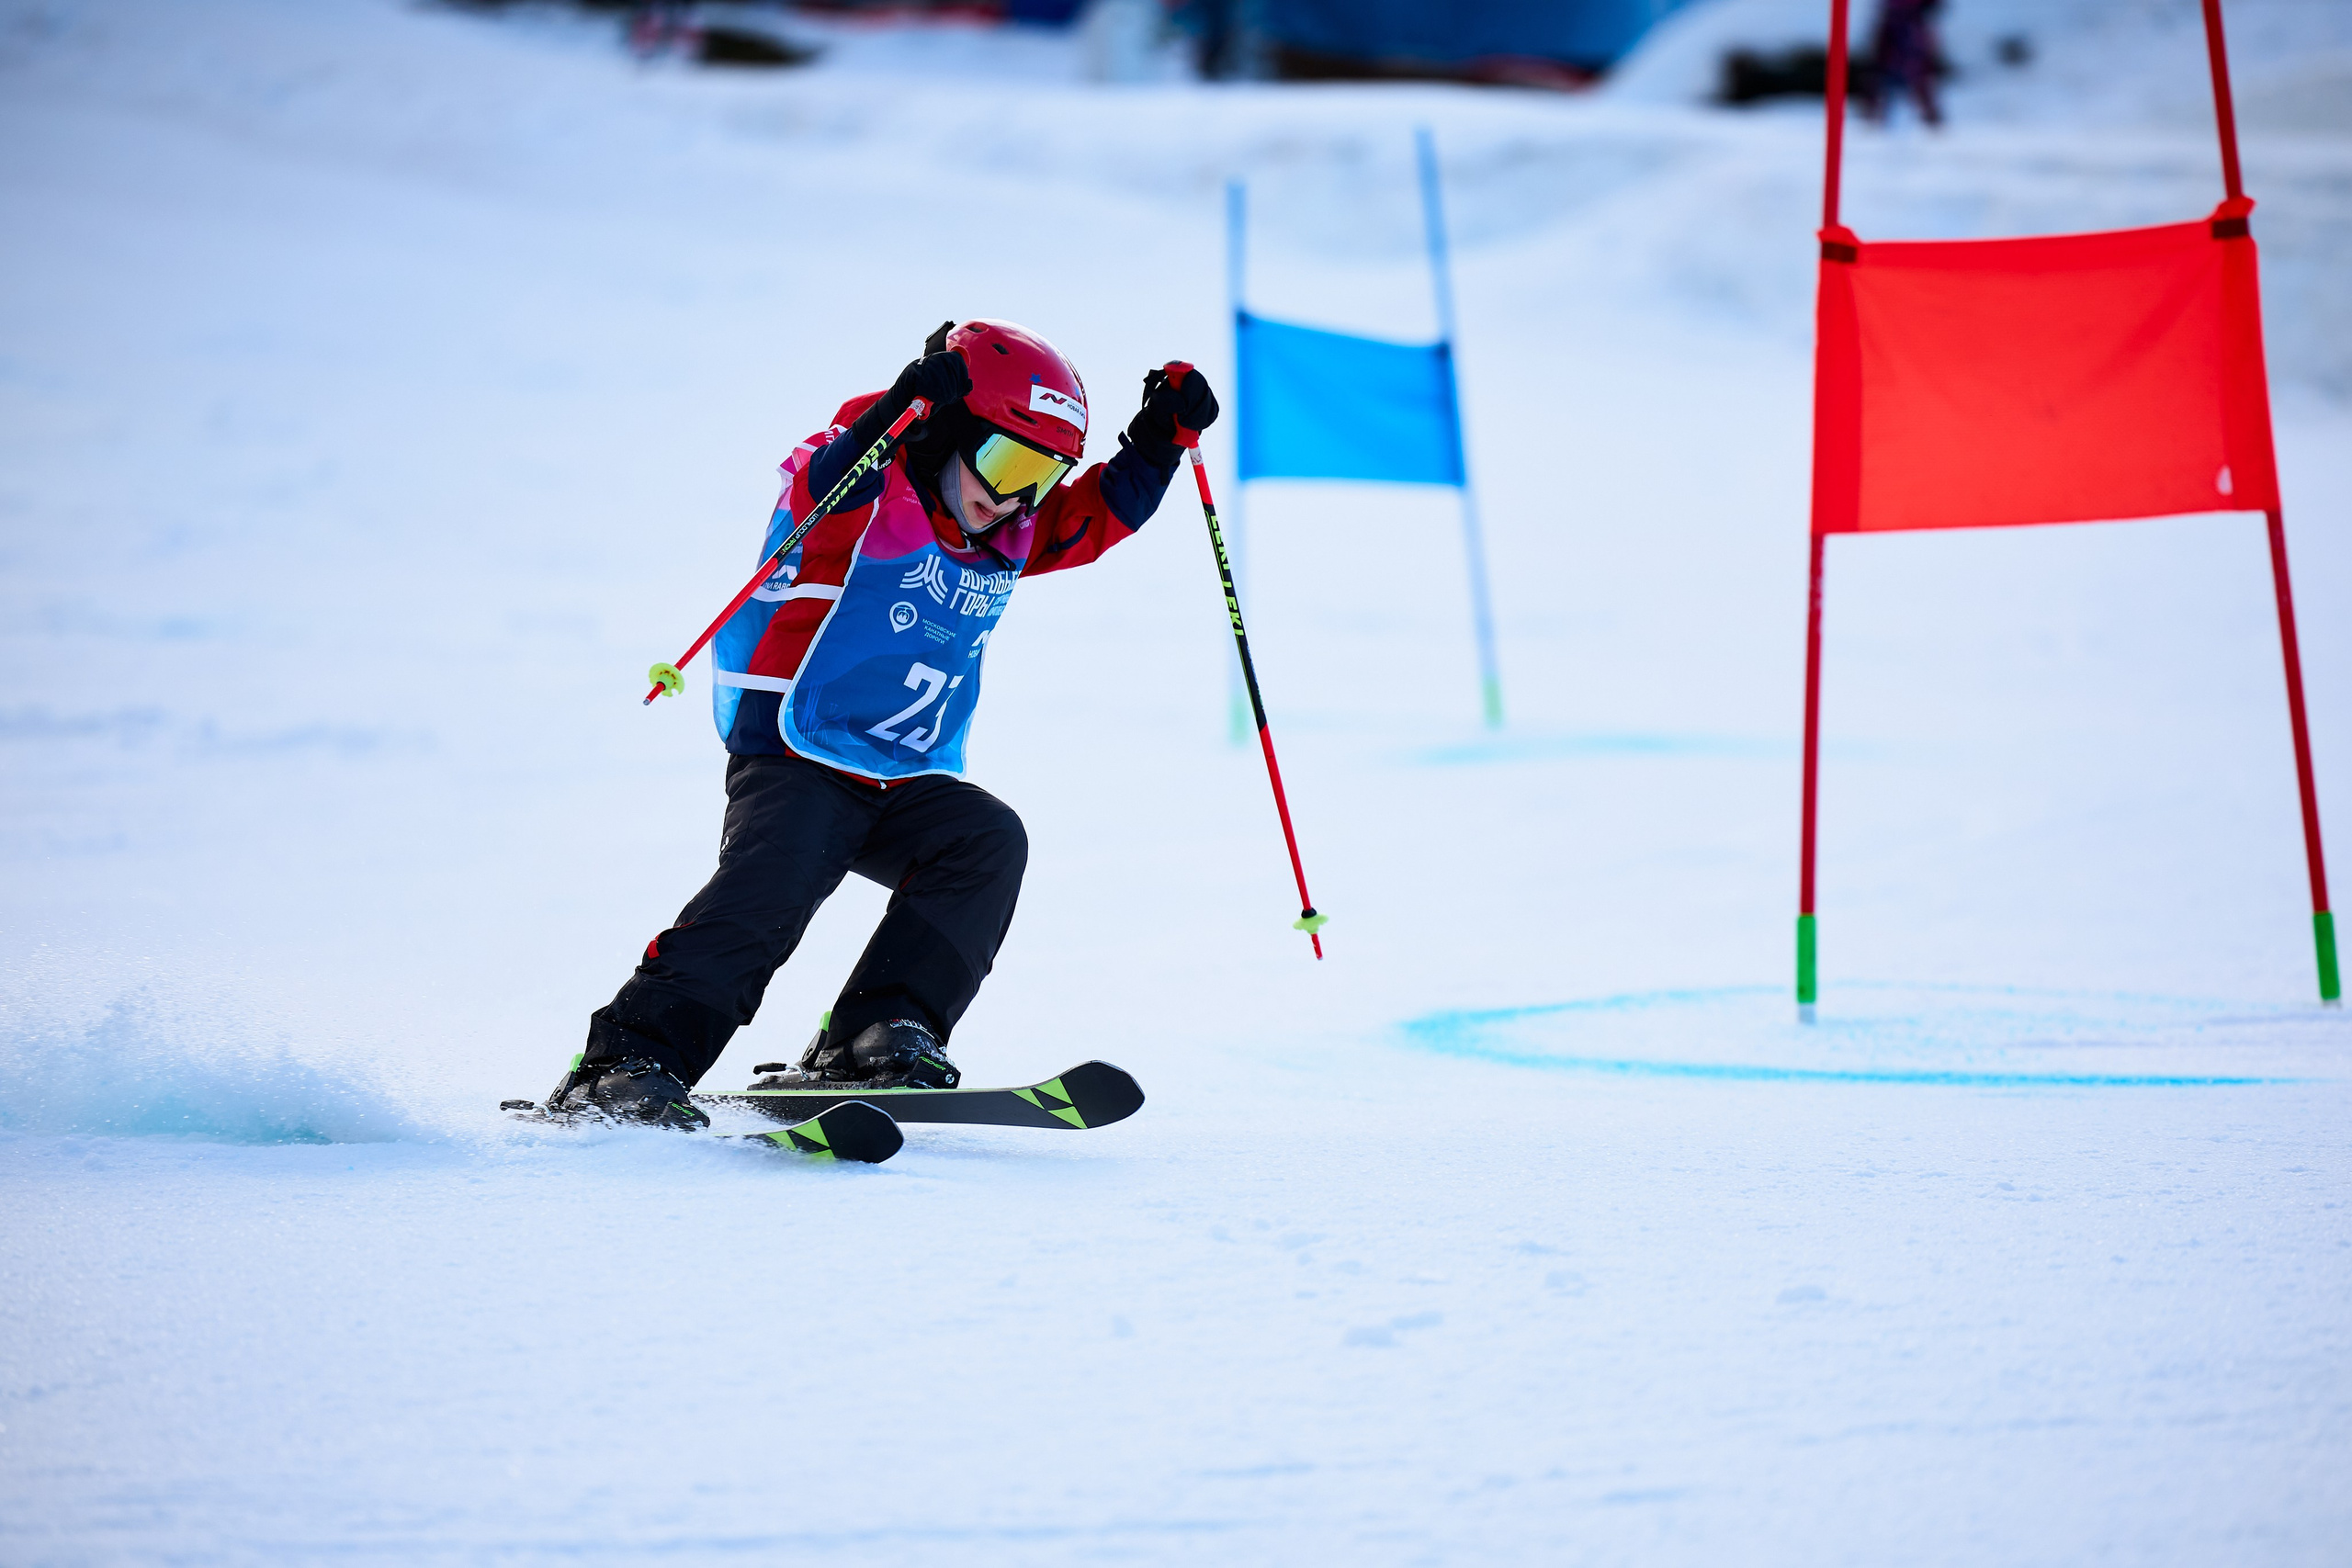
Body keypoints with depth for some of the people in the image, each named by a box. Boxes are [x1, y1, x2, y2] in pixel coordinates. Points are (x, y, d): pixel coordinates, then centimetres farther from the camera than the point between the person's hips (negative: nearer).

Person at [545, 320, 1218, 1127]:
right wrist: (905, 409, -44)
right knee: (771, 883, -28)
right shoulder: (870, 502, -8)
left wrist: (1160, 440, 6)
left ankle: (871, 1037, -25)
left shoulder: (1006, 540, 14)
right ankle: (628, 1057, -28)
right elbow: (825, 483, -29)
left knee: (989, 842, -18)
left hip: (906, 787, 7)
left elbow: (1100, 514, 22)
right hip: (796, 763, -7)